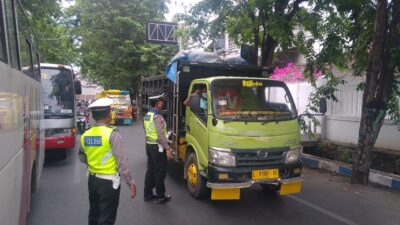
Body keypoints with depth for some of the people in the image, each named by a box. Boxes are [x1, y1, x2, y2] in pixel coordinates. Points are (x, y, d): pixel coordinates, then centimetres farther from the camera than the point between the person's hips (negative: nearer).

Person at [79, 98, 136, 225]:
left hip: (92, 179, 7)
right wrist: (130, 182, -15)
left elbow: (82, 158, 13)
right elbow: (121, 160, -20)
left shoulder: (85, 135, 0)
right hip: (109, 181, -6)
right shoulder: (112, 133, -19)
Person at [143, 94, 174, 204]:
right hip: (157, 147, -9)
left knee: (150, 170, 16)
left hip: (149, 145, 9)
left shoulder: (147, 115, 9)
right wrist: (167, 149, -22)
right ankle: (160, 196, 10)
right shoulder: (158, 116, -19)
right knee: (160, 172, 1)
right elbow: (161, 135, -24)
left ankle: (148, 194, 24)